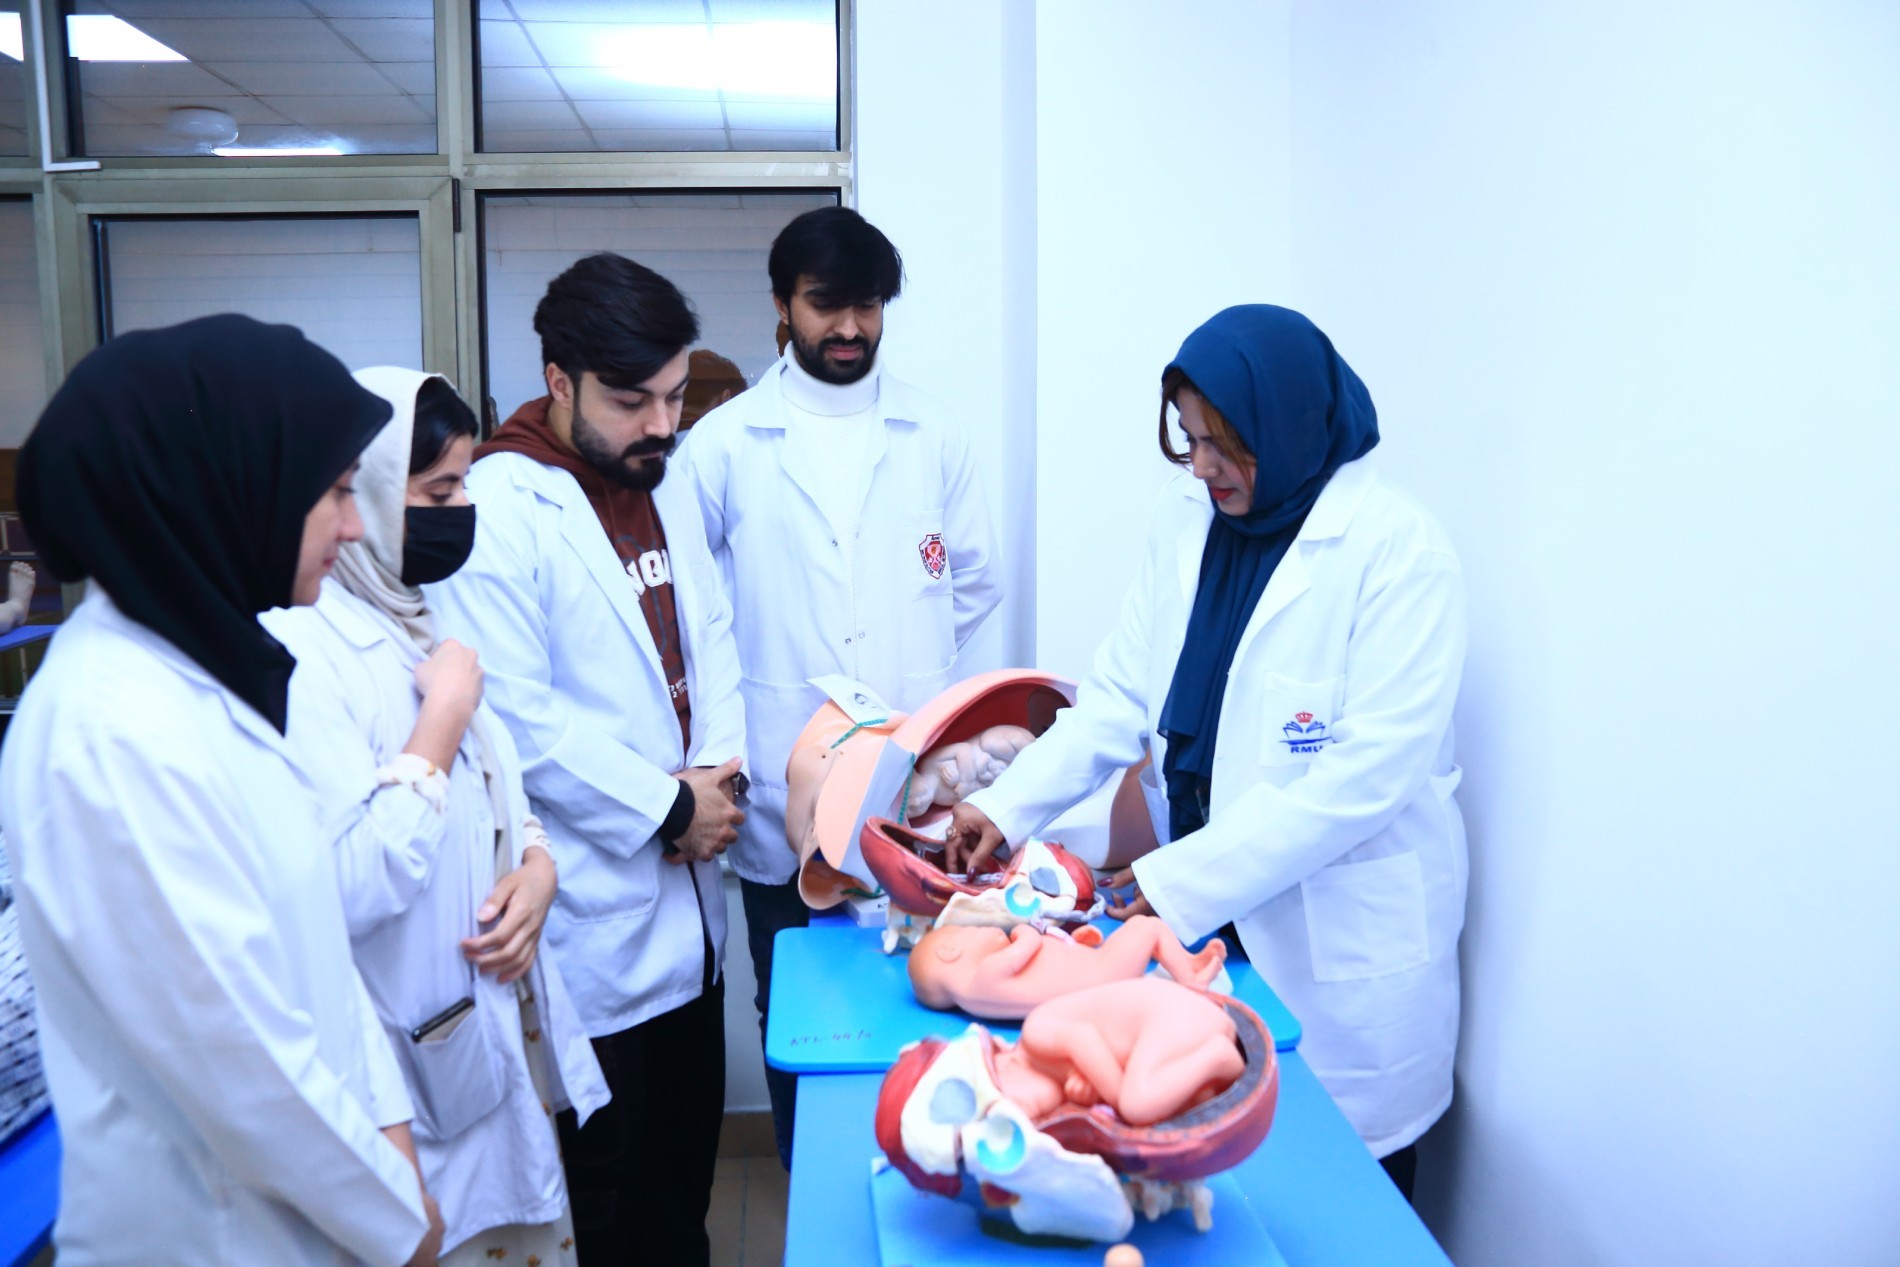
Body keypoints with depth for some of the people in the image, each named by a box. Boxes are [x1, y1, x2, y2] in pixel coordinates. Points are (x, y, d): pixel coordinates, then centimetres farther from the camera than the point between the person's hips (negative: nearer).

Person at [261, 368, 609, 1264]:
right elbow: (349, 887, -28)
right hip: (423, 1069, -8)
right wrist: (444, 713, -22)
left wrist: (537, 867, -4)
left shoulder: (418, 619, 6)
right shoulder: (300, 651, -21)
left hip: (504, 1032, 8)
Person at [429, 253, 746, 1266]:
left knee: (684, 1165, 21)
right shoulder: (494, 508, -16)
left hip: (685, 901, 8)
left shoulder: (668, 488, 10)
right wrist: (669, 807, -14)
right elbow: (516, 716, -21)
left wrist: (722, 764, -4)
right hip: (589, 915, -7)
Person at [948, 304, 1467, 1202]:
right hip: (1201, 918, 5)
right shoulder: (1188, 515, 4)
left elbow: (1366, 773, -20)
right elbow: (1124, 693, 5)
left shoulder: (1399, 551, -15)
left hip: (1340, 944, -5)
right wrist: (1010, 804, -7)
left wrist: (1185, 883, -22)